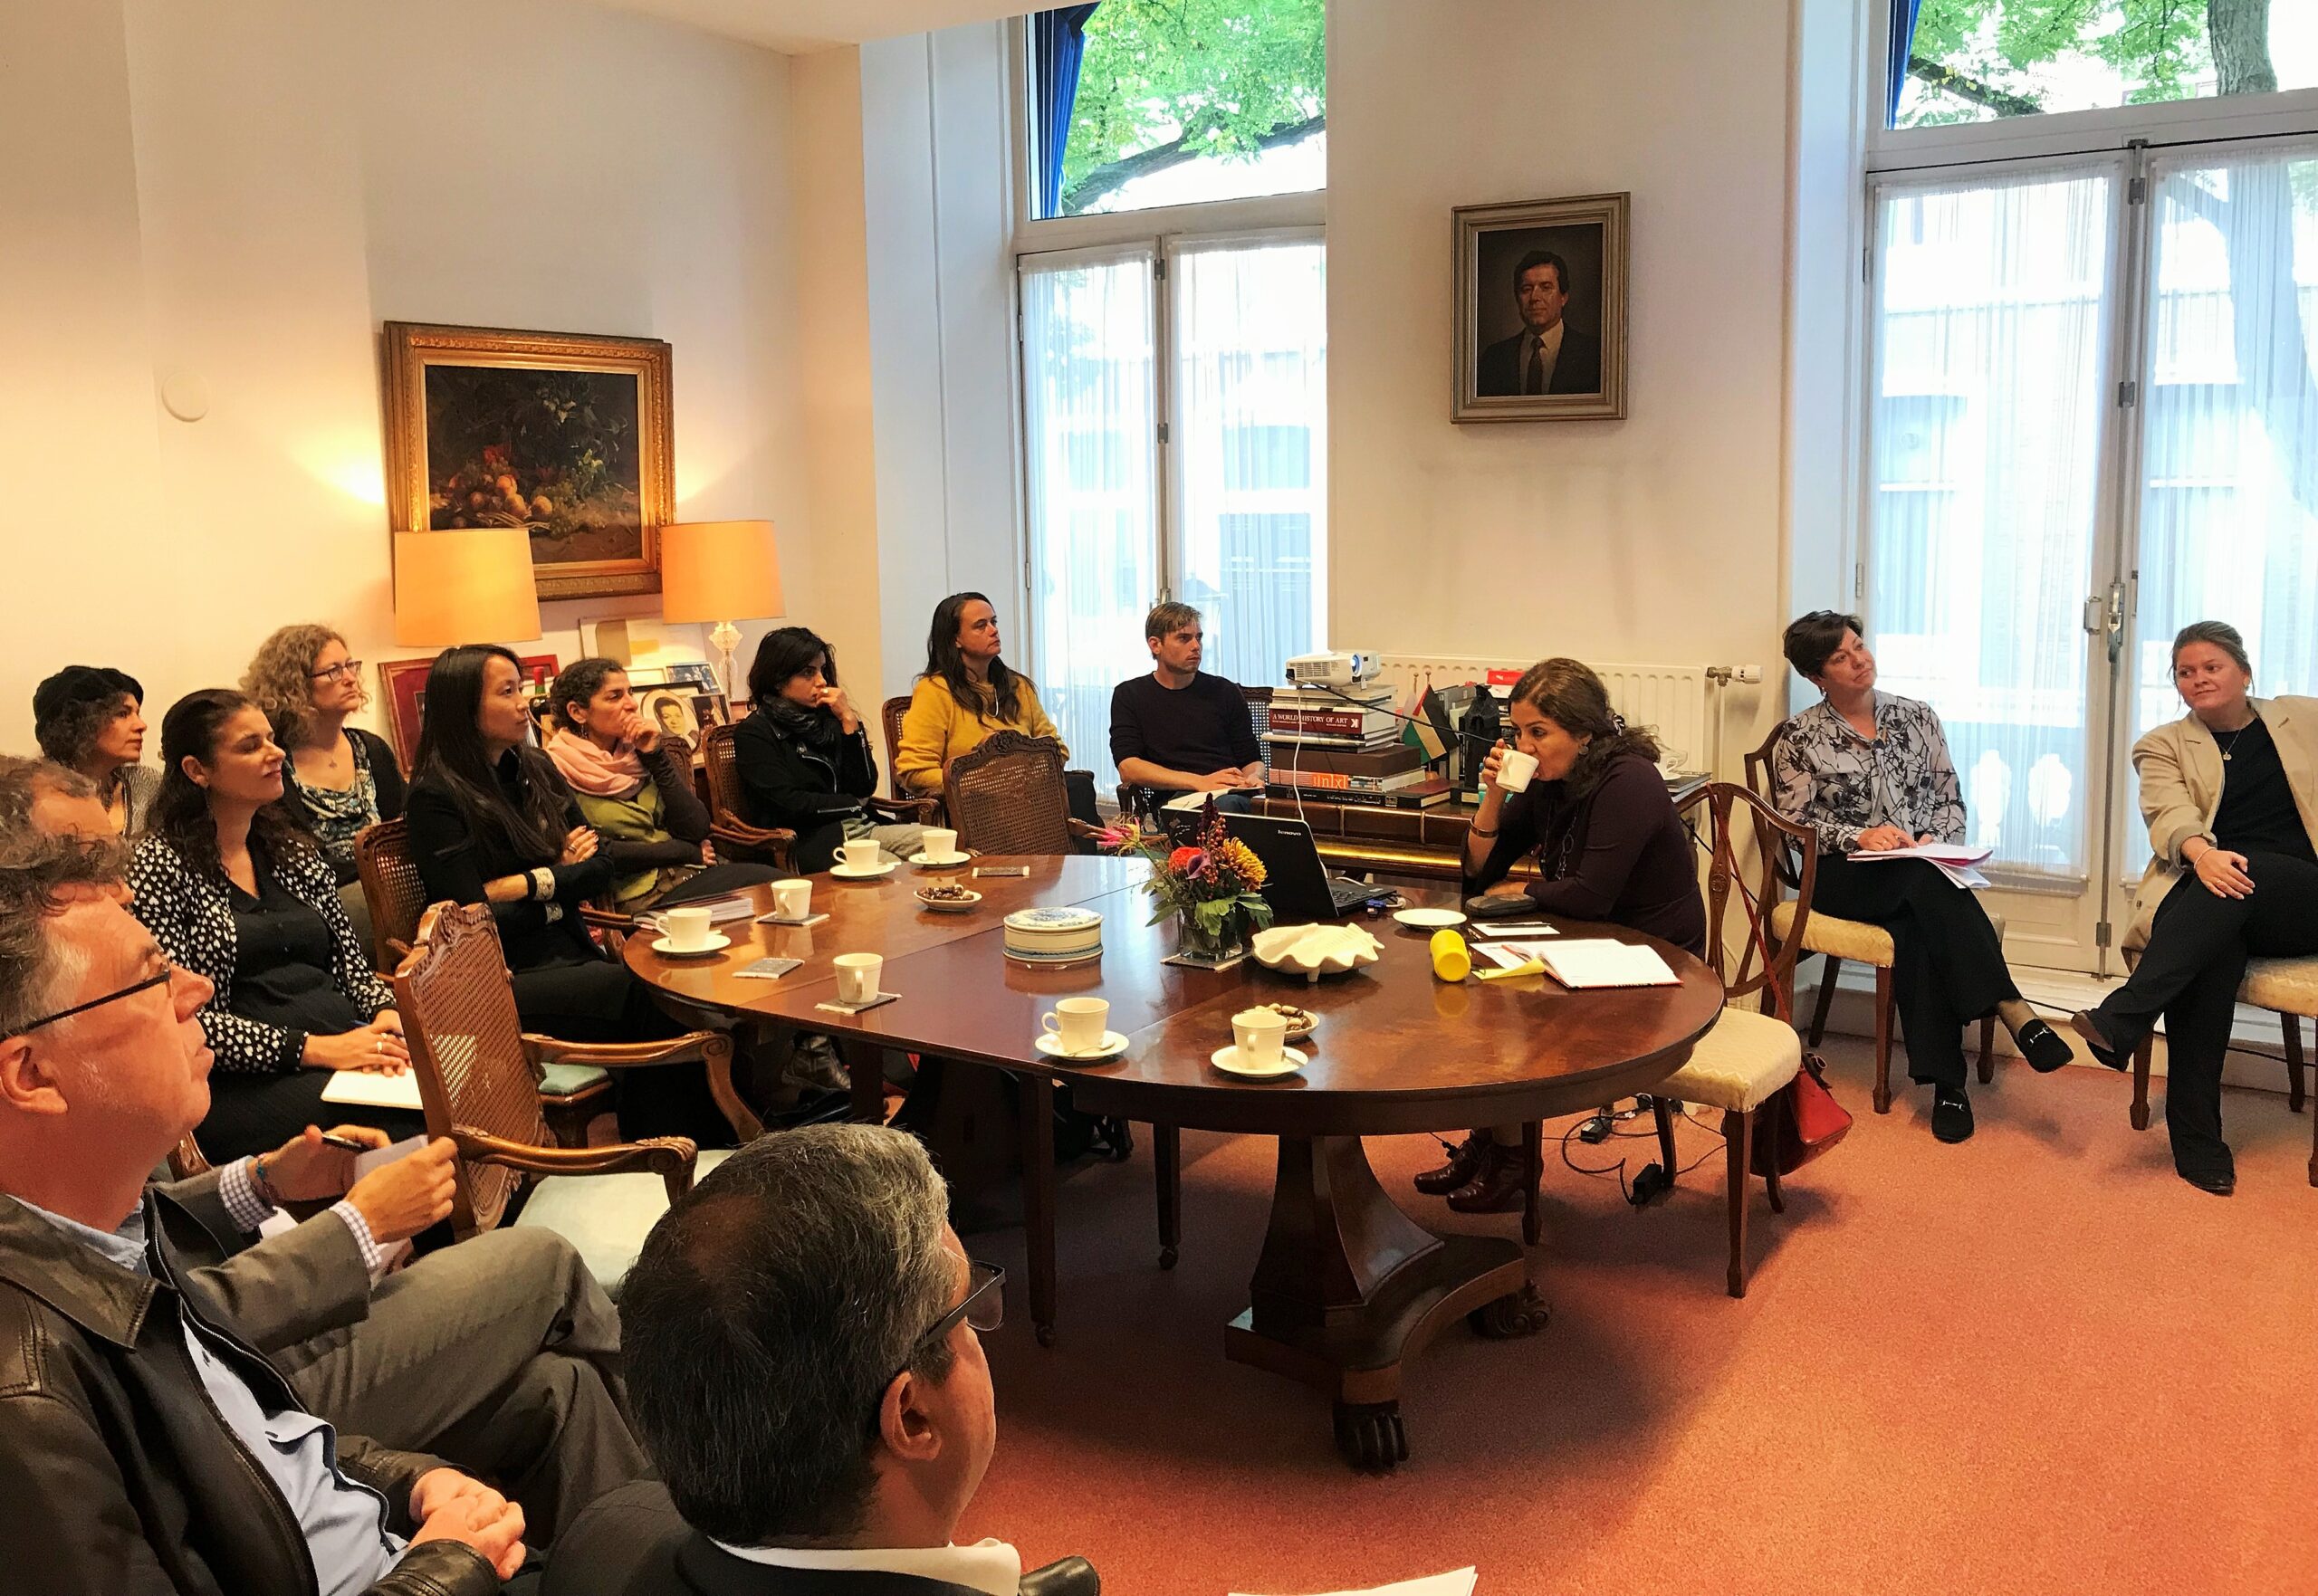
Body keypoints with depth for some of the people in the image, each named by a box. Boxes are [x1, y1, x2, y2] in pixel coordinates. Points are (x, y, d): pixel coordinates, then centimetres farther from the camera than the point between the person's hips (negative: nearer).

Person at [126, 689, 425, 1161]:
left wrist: (387, 1014, -3)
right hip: (244, 1083, -6)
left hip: (348, 1045, 6)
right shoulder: (161, 866, -1)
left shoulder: (292, 852, 19)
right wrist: (311, 1048, -18)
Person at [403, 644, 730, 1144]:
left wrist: (532, 884, -8)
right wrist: (564, 877, -3)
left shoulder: (536, 770, 14)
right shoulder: (435, 798, -7)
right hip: (505, 979, -6)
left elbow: (600, 869, 9)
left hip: (568, 954, 6)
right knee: (644, 992, -30)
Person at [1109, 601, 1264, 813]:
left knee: (1229, 803, -38)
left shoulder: (1225, 692, 17)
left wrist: (1253, 778, -8)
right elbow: (1128, 768, -3)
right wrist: (1200, 782, -15)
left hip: (1228, 794, 3)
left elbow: (1252, 760, 20)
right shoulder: (1130, 695, 12)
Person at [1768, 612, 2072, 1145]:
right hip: (1844, 879, -2)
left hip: (1923, 873, 3)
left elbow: (1951, 800, 14)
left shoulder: (1917, 717, 14)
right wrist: (1860, 836, -17)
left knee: (1915, 927, -35)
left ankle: (1944, 1080, -37)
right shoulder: (1800, 738, 4)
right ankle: (2011, 1009, -43)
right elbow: (1794, 824, -2)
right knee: (1927, 882, -37)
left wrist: (1934, 838, -7)